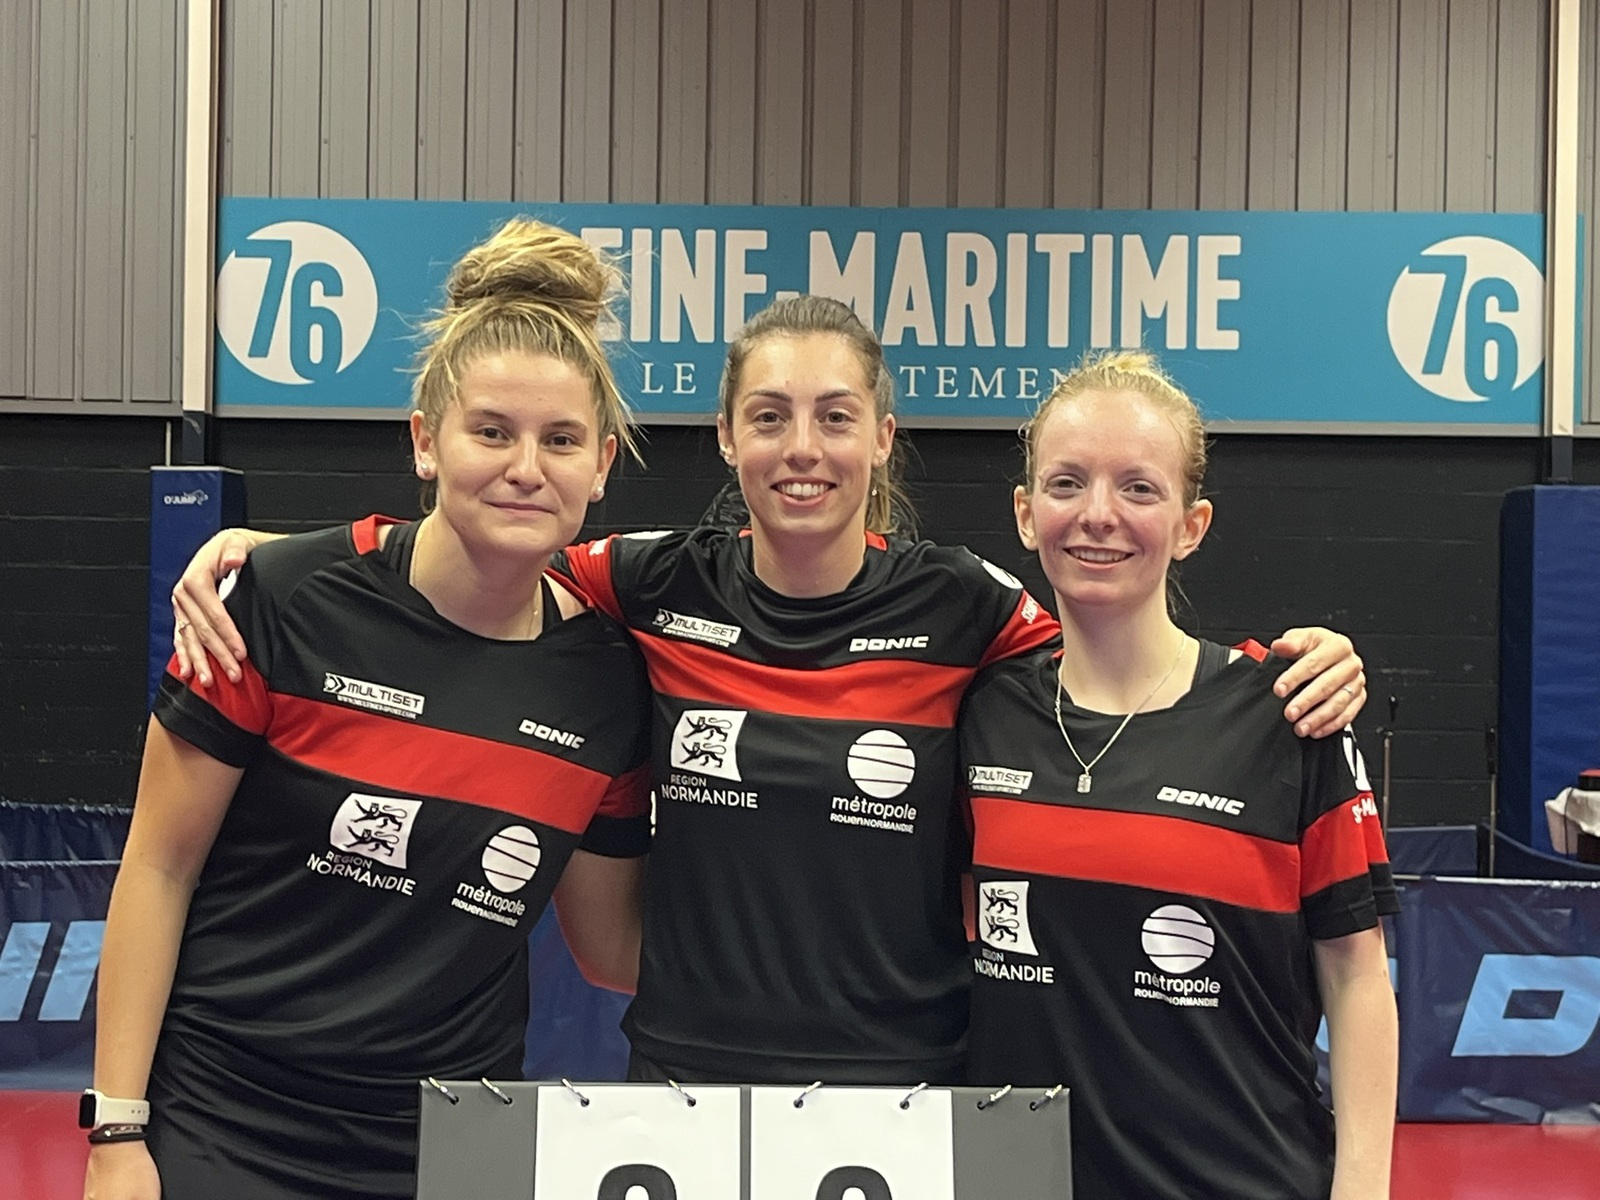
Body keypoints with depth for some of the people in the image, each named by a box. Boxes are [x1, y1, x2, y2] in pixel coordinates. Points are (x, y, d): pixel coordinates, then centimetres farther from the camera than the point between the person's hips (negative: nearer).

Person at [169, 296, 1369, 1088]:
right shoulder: (663, 590, -4)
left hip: (905, 1091, -1)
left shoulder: (958, 605, -7)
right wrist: (253, 546, -4)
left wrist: (1307, 664, -12)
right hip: (684, 1076, 1)